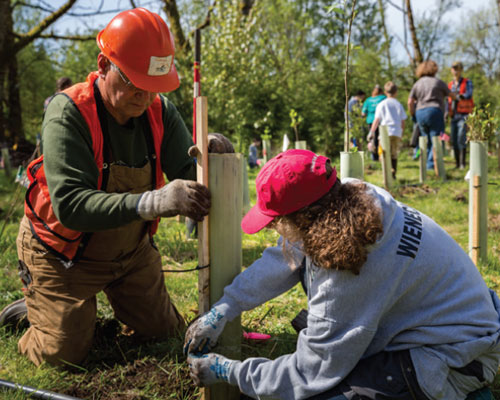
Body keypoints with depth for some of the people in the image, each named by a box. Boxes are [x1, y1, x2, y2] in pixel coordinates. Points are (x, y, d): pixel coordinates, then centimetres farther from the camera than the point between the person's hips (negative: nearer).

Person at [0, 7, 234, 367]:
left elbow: (187, 175, -19)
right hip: (66, 255, -5)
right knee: (64, 356, -4)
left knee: (164, 333, 13)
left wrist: (206, 154, -43)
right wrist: (150, 202, -53)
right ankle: (32, 311, 27)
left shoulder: (159, 111, -12)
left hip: (132, 252, 5)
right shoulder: (68, 113, -29)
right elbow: (69, 204, -40)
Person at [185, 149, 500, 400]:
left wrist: (225, 371, -11)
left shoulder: (351, 273, -34)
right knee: (307, 261, 11)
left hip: (453, 362, -9)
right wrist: (220, 311, 2)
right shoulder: (349, 196, -11)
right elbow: (283, 258, 4)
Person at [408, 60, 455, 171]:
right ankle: (432, 164, -15)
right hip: (434, 111, -5)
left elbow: (410, 102, 4)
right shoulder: (438, 82, 4)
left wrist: (413, 115, 14)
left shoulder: (417, 84, 13)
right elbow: (451, 95, 17)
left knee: (427, 141, 14)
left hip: (420, 113, 5)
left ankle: (426, 164, 13)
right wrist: (455, 97, 39)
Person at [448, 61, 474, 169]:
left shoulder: (467, 82, -2)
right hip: (454, 116, 5)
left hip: (464, 115, -5)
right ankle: (457, 163, 8)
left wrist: (460, 96, -43)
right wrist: (447, 112, -3)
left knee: (461, 138, -18)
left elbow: (469, 95, -20)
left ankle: (462, 163, -16)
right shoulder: (450, 85, 14)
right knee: (454, 140, 0)